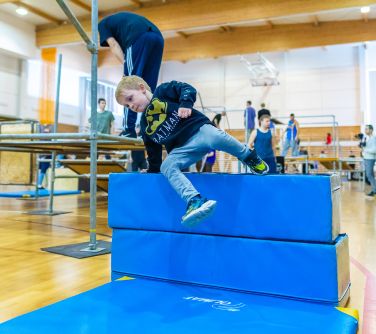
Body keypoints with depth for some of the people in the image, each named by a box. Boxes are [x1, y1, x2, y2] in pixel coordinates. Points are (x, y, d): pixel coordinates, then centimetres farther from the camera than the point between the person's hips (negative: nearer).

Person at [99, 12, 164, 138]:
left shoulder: (102, 24, 24)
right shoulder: (121, 19, 43)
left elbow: (114, 45, 7)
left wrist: (125, 65, -3)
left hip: (139, 37, -6)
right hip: (157, 37, 7)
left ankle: (129, 129, -12)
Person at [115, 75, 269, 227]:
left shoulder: (162, 91, 5)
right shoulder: (145, 125, 21)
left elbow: (187, 89, -7)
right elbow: (153, 151, 28)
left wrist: (186, 103, -24)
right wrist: (152, 170, 25)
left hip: (199, 130, -5)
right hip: (182, 149, 5)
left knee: (216, 137, -38)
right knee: (166, 166, -25)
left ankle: (250, 158, -10)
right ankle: (195, 201, -43)